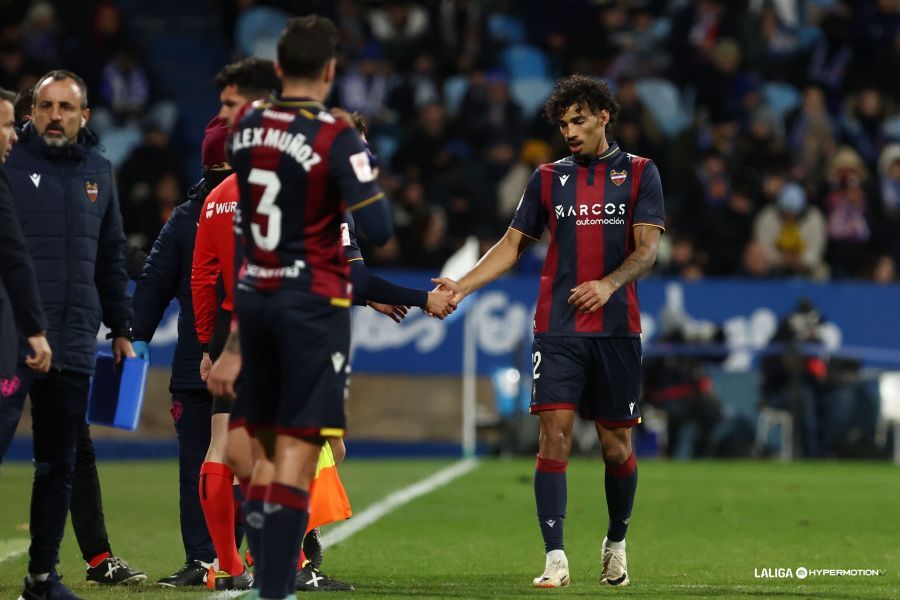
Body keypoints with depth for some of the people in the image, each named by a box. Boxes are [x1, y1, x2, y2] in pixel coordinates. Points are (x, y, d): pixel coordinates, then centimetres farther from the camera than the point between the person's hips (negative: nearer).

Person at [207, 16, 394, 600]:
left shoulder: (247, 128, 5)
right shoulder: (337, 139, -13)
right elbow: (378, 229, -17)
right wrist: (372, 183, 1)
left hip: (255, 295, 6)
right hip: (313, 304, -6)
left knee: (266, 448, 13)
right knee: (299, 449, -6)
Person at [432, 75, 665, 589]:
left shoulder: (639, 173, 5)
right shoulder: (549, 178, 12)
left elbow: (647, 248, -4)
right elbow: (513, 245, 13)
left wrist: (610, 283, -23)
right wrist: (461, 287, 0)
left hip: (617, 329, -1)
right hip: (558, 329, 1)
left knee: (617, 445, 4)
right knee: (555, 433, -12)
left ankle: (617, 543, 27)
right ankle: (556, 559, -13)